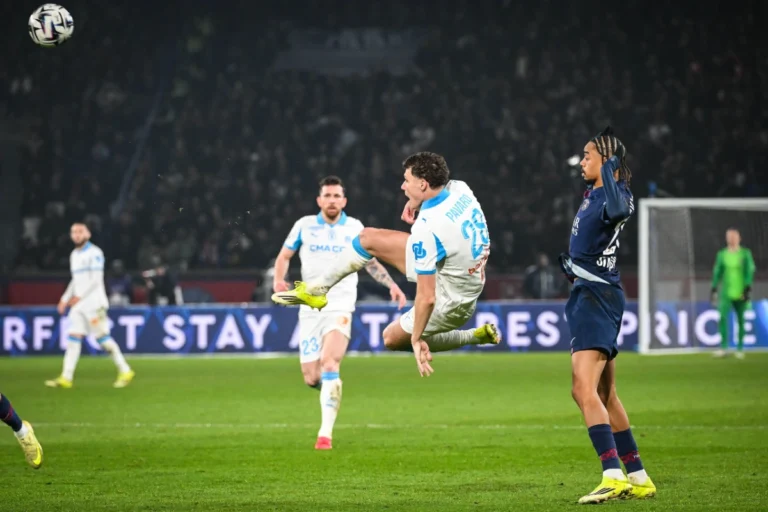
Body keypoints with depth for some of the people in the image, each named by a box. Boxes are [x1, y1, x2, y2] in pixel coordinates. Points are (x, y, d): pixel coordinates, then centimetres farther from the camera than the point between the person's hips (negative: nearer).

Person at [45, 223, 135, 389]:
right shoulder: (74, 255, 17)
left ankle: (125, 371, 3)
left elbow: (96, 279, -16)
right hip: (78, 304, 8)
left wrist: (79, 296, -21)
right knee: (73, 337, -1)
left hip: (94, 303, -8)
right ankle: (66, 377, -4)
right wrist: (65, 299, 18)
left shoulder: (94, 253, -8)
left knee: (102, 337, -7)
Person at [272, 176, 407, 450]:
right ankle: (331, 387, 37)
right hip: (310, 309, 2)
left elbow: (370, 262, 20)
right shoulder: (304, 225, 5)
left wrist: (391, 284, 6)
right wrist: (278, 280, -5)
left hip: (340, 307, -2)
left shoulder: (354, 227, 6)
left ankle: (325, 433, -24)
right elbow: (284, 256, 15)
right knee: (312, 379, -2)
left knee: (329, 363, -25)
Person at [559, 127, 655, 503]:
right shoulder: (593, 193, 14)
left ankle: (614, 476, -27)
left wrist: (609, 169, -33)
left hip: (597, 298, -11)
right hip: (586, 295, 11)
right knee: (604, 395, 14)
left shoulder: (613, 198, -15)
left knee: (584, 390, -20)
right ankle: (638, 478, 19)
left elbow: (617, 208, -41)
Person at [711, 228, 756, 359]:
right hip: (726, 293, 1)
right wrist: (714, 290, 8)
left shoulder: (745, 254, 1)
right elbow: (717, 273, 12)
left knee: (741, 320, 2)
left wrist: (748, 289, -15)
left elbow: (750, 272, -4)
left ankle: (740, 349, 12)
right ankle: (723, 347, -14)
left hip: (740, 294, -1)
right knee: (723, 317, -16)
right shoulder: (722, 254, 8)